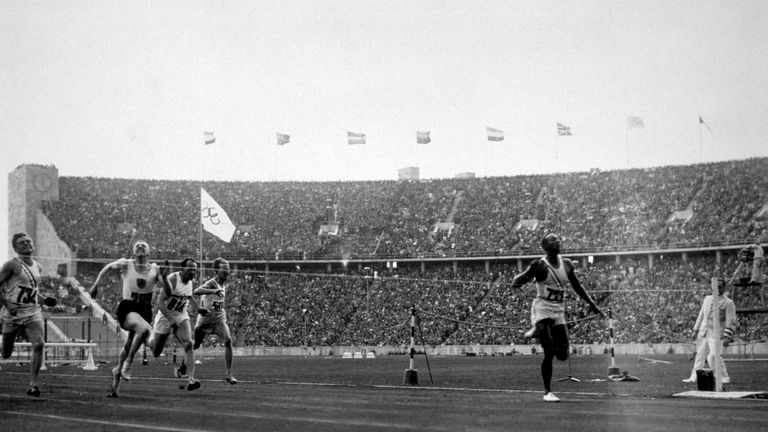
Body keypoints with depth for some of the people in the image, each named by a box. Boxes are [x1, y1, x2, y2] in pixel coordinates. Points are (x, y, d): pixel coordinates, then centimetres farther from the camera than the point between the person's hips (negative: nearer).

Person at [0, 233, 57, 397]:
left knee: (39, 344, -18)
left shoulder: (38, 267, 13)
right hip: (13, 313, -4)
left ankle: (33, 384, -14)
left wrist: (44, 300, 9)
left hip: (33, 313, 4)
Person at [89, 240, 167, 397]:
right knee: (145, 329, -32)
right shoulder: (126, 264, -3)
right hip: (127, 309, -3)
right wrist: (96, 284, 13)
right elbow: (108, 267, 15)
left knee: (129, 345, 9)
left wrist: (163, 277, -23)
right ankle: (127, 364, -18)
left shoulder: (155, 269, 2)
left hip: (145, 310, 4)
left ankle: (118, 371, 34)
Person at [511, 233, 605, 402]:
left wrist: (593, 305, 19)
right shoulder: (540, 266, -10)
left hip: (559, 313, 6)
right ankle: (547, 392, -3)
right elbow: (515, 283, -16)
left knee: (563, 355, 1)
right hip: (542, 311, -6)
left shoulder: (566, 264, 7)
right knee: (549, 352, -15)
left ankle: (539, 333, 30)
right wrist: (530, 273, -34)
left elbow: (577, 287, 20)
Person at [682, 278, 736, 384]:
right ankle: (694, 377, 21)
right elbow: (701, 315, 20)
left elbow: (731, 321, -8)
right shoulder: (707, 299, 15)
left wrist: (727, 337, -16)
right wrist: (695, 330, 16)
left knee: (714, 355, -18)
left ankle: (724, 378, -8)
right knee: (700, 355, 11)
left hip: (716, 333, -6)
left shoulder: (728, 303, -3)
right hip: (703, 332, 6)